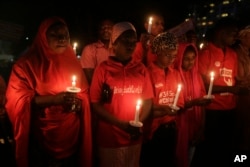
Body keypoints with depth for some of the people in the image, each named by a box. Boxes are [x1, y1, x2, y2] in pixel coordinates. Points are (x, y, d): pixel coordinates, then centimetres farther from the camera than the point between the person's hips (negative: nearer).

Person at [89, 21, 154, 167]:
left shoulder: (141, 69, 1)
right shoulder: (103, 69, -8)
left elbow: (148, 100, 5)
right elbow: (95, 104, -8)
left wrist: (139, 123, -10)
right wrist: (121, 123, -15)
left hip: (134, 138, 3)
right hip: (109, 138, -3)